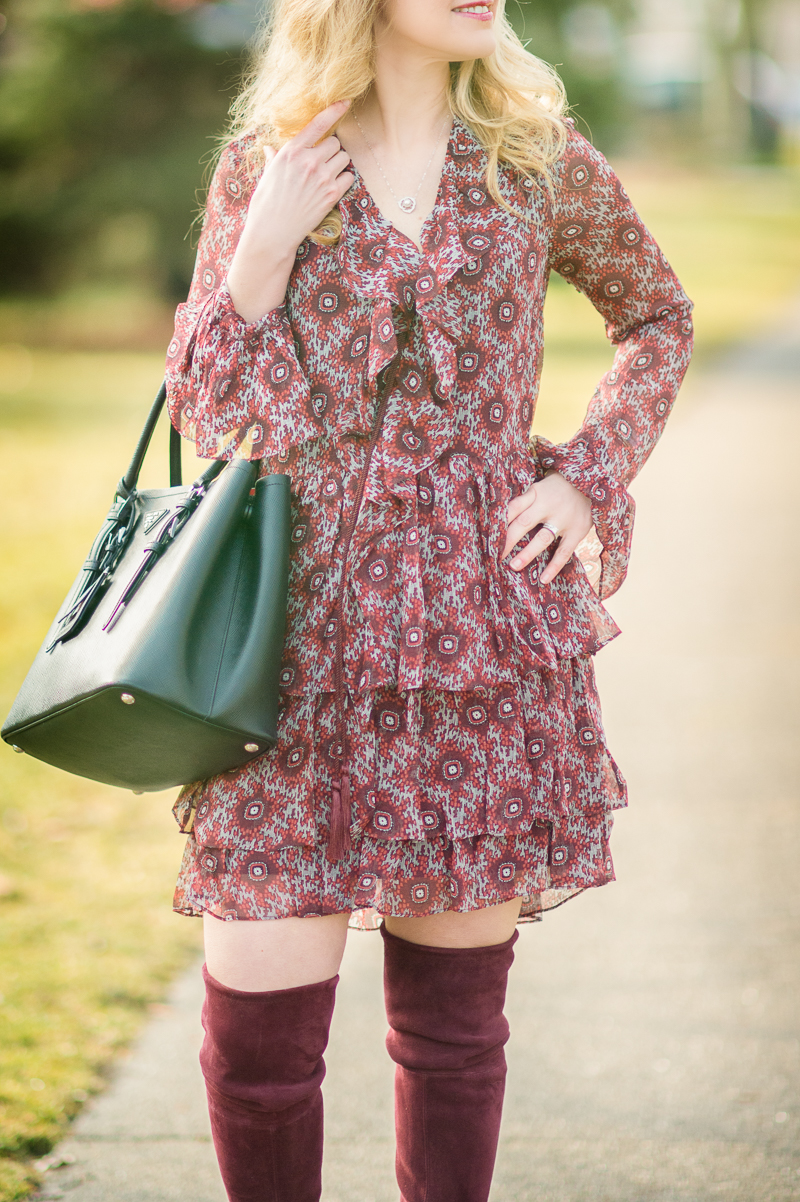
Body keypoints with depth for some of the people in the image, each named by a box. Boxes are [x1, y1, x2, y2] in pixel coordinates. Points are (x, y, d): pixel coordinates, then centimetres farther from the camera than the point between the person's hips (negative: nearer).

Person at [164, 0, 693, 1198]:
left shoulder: (541, 160, 5)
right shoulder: (262, 165, 4)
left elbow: (658, 318, 20)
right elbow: (203, 411, 6)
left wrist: (590, 478, 5)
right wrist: (266, 247, -9)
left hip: (484, 630, 1)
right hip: (308, 625, -1)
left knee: (454, 1015, 7)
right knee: (257, 1024, -4)